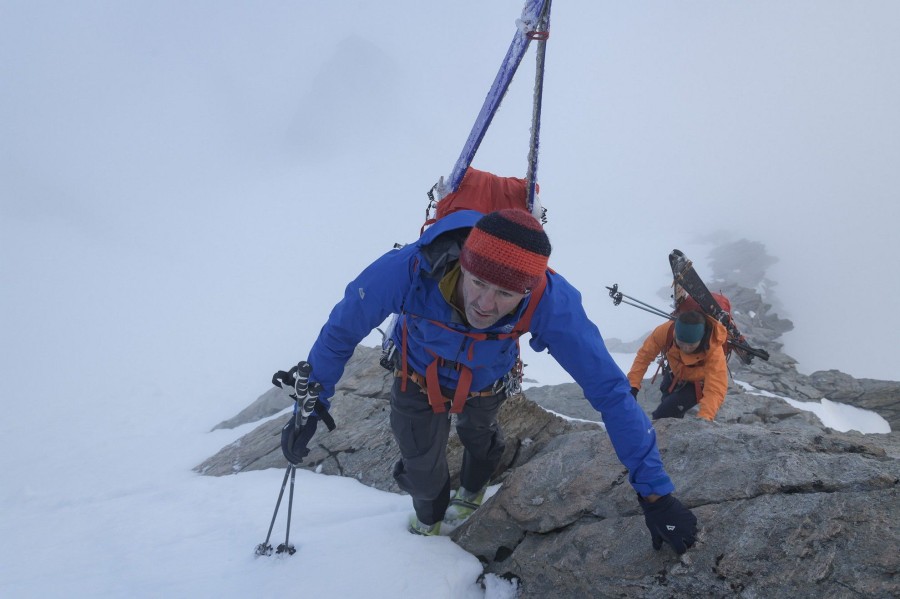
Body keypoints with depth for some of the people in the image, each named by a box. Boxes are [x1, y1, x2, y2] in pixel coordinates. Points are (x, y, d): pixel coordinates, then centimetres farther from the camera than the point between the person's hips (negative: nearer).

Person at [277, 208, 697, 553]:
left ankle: (471, 492, 66)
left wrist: (654, 491, -30)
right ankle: (429, 519, 56)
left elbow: (609, 388, -33)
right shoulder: (408, 270, -44)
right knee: (422, 472, 18)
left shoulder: (551, 303, -43)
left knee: (478, 435, 31)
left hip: (486, 385, 1)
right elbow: (341, 329, -23)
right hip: (418, 378, 0)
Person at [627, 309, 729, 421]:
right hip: (675, 374, 3)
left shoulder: (714, 350, -41)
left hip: (698, 383, -3)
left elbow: (716, 388, -46)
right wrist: (632, 385, -34)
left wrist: (704, 418, -60)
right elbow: (645, 354, -25)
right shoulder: (666, 331, -36)